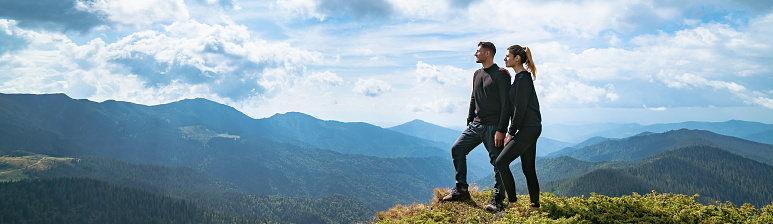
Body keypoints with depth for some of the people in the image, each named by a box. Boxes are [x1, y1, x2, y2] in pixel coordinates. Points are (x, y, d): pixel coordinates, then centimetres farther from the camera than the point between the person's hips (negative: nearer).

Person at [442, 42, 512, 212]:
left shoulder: (501, 75, -9)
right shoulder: (477, 74, 15)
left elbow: (506, 104, -13)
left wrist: (501, 130, -17)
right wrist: (469, 121, 17)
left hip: (493, 126, -8)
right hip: (476, 125, 8)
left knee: (498, 161, -2)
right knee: (457, 149, 2)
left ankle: (498, 198, 11)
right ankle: (461, 190, 11)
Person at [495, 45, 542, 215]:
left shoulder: (522, 78, -14)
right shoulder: (522, 77, 16)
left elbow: (520, 109, -17)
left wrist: (511, 133, -13)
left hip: (528, 129, -10)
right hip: (531, 128, 10)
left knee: (501, 162, -12)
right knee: (528, 169, 12)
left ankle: (513, 204, -9)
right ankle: (535, 207, 17)